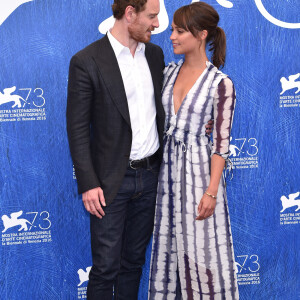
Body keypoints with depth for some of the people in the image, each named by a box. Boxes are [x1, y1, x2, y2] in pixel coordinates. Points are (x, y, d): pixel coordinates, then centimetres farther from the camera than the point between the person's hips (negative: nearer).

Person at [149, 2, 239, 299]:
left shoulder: (220, 84, -13)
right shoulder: (170, 72, 4)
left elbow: (221, 142, -12)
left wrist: (212, 191, -15)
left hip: (199, 169, -5)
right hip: (169, 165, 6)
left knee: (200, 246, 5)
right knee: (170, 243, 14)